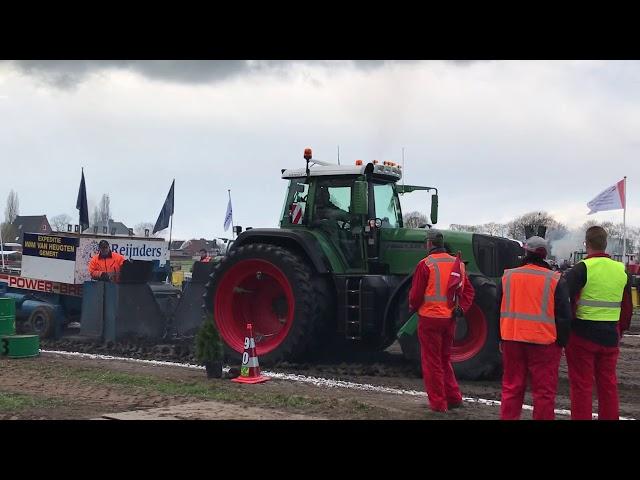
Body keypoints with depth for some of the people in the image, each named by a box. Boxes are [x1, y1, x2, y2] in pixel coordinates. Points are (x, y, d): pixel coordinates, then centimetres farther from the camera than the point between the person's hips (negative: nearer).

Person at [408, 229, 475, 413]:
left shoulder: (425, 265, -13)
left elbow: (416, 294, -11)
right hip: (450, 319, 6)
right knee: (445, 359, 21)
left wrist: (413, 307, 7)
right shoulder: (457, 264, 7)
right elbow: (469, 291, 7)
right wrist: (461, 308, 1)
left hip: (430, 318, -6)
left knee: (432, 362, 5)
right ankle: (454, 398, 20)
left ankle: (438, 403, 7)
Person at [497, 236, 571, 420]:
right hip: (544, 343, -3)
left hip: (512, 341, 3)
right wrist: (561, 343, 6)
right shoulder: (555, 280, -5)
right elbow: (564, 315, -4)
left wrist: (501, 339, 20)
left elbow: (498, 310, 11)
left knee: (511, 388, 12)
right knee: (544, 391, 3)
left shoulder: (508, 277, 4)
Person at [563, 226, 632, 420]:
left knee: (581, 384, 2)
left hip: (583, 335, -5)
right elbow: (627, 307, 14)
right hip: (610, 336, 5)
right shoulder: (622, 270, 6)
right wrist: (621, 330, 23)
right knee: (608, 383, 14)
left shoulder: (582, 268, -11)